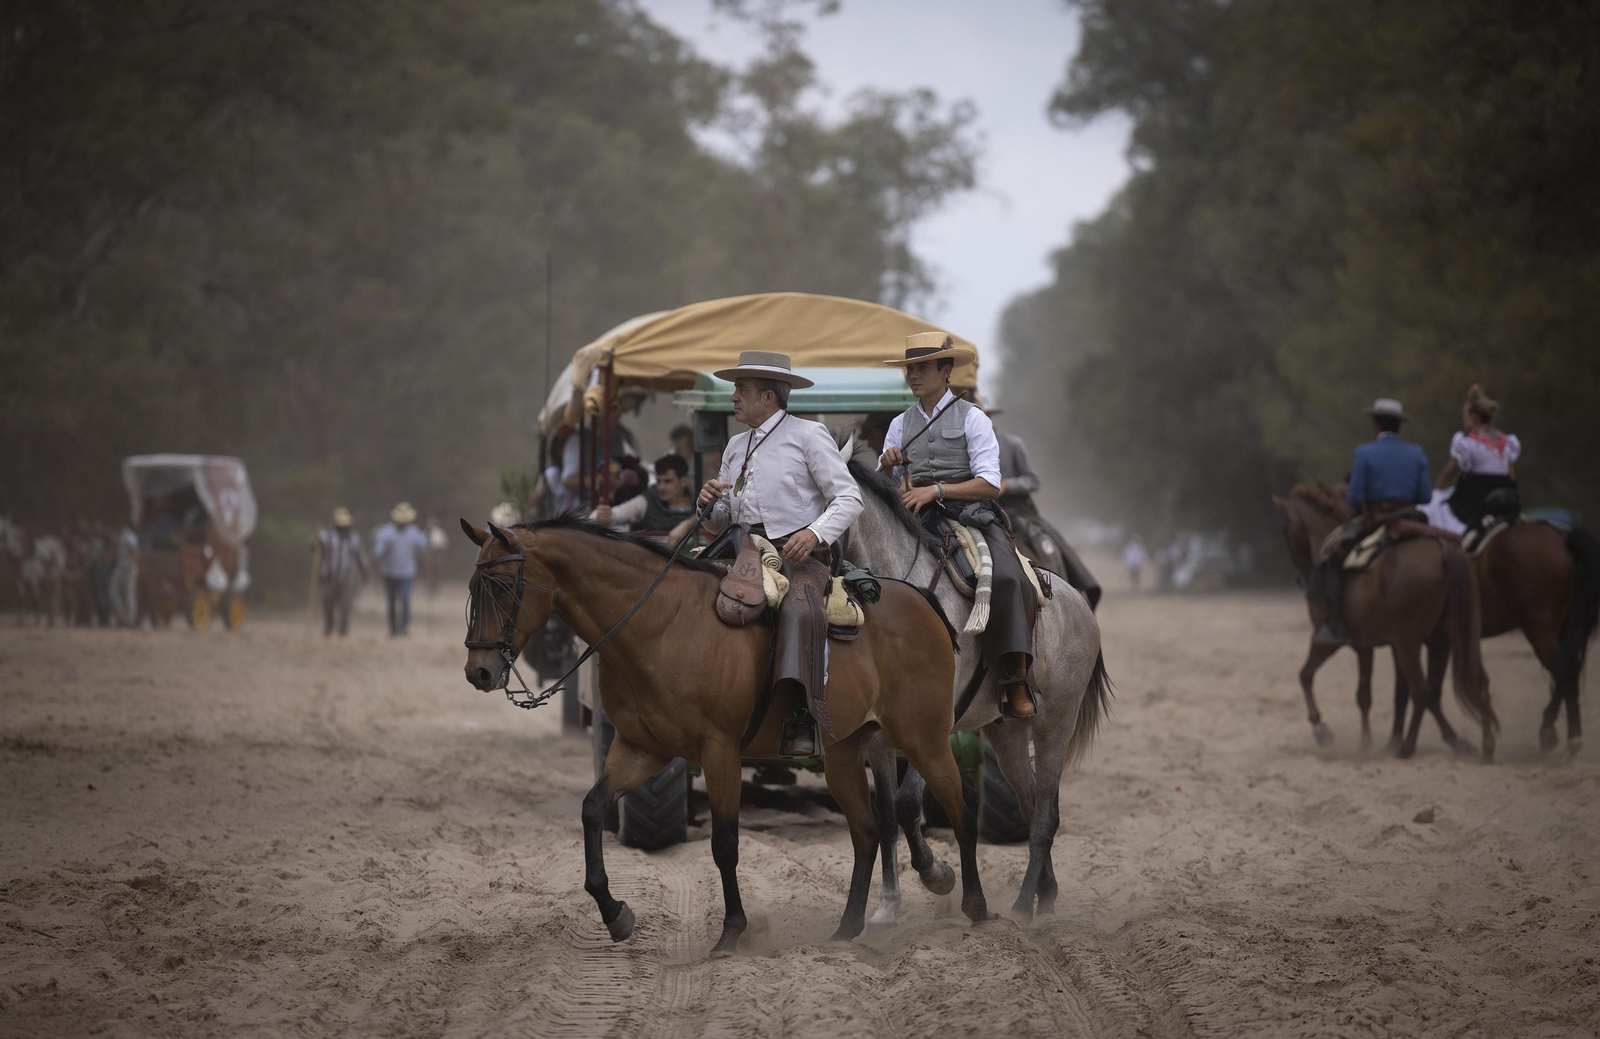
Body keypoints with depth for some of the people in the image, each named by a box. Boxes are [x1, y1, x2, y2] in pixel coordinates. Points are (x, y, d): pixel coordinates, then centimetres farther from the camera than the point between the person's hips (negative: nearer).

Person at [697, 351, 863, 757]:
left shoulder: (808, 435, 3)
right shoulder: (736, 446, 22)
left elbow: (848, 498, -4)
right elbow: (720, 523, 23)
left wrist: (814, 533, -21)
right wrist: (708, 503, -1)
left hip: (798, 555, -7)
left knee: (798, 609, -36)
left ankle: (803, 716, -44)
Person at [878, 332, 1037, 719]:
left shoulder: (971, 418, 5)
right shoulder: (900, 425, 19)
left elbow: (989, 484, -4)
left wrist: (936, 489, -15)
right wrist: (887, 465, -2)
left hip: (971, 516, -4)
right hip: (918, 523, 4)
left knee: (1006, 578, -31)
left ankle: (1014, 678, -32)